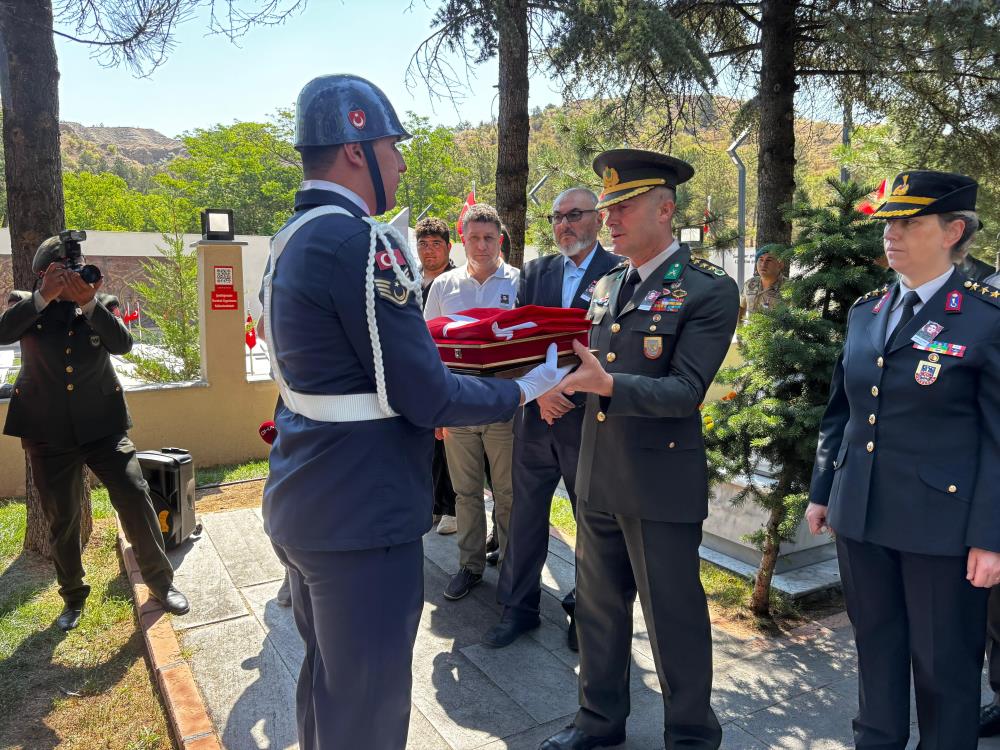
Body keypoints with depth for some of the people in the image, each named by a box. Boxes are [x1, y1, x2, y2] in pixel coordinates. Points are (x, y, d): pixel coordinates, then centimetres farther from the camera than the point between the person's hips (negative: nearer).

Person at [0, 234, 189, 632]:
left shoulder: (102, 303, 3)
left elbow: (122, 344, -14)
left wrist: (89, 302, -26)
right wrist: (45, 296, -26)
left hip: (103, 424, 0)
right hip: (48, 432, 1)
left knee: (136, 498, -6)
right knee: (62, 519, 11)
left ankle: (160, 581, 10)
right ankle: (73, 596, 31)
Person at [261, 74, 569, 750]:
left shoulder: (292, 241, 10)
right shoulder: (362, 243, -20)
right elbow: (426, 397, -20)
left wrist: (421, 412, 17)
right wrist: (524, 391, -5)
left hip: (301, 509, 10)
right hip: (362, 520, -9)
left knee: (327, 677, 25)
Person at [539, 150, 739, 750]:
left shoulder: (709, 290, -11)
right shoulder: (607, 286, 11)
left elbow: (685, 391, -19)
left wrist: (605, 383, -31)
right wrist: (562, 378, -3)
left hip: (662, 486, -6)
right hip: (598, 479, 7)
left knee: (674, 618, 9)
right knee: (599, 608, 19)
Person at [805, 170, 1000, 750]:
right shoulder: (865, 312, 7)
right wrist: (821, 491, 14)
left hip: (941, 524, -5)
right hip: (861, 515, 5)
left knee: (944, 664, 10)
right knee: (876, 644, 19)